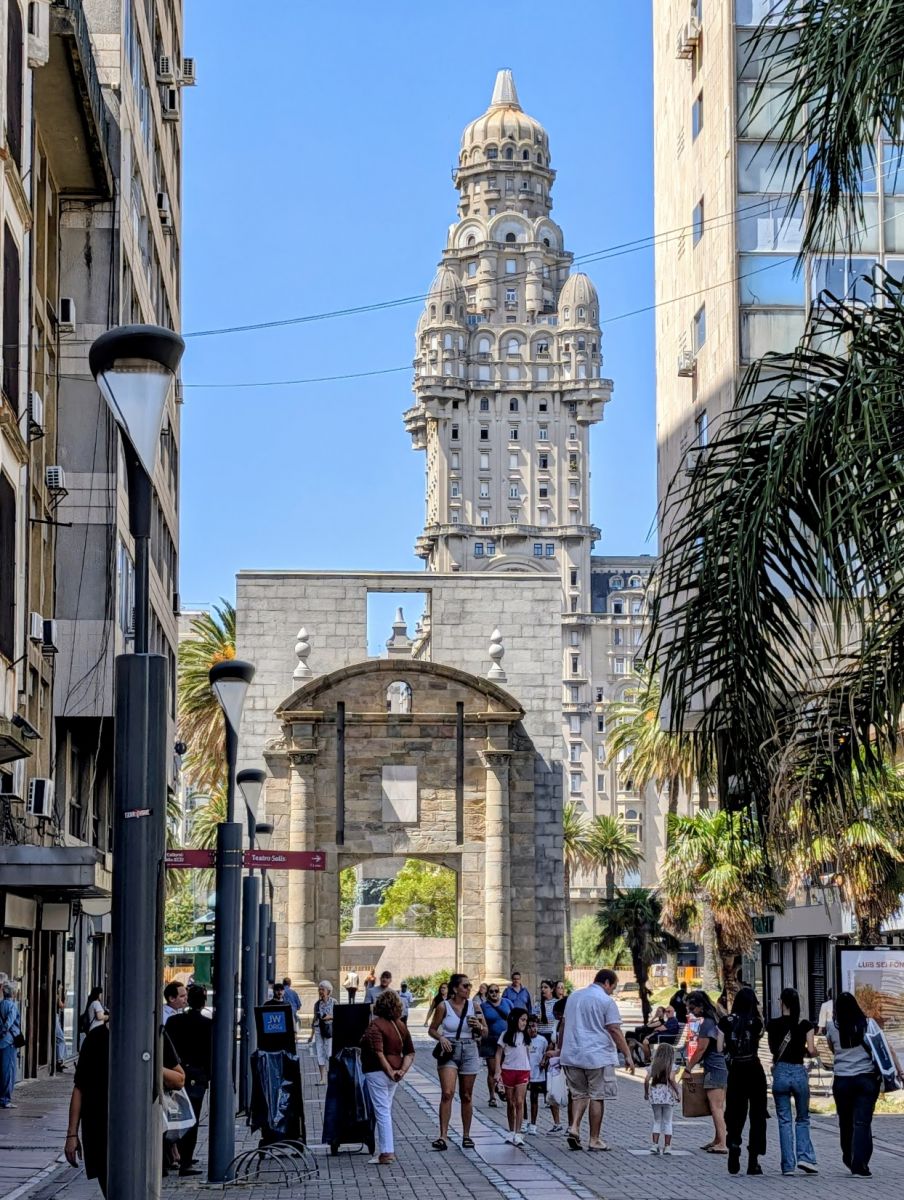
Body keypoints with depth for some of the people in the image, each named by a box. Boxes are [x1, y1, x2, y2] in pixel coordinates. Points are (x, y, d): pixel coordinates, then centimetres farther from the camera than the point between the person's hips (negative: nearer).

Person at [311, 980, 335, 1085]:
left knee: (330, 1052, -7)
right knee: (320, 1053, 0)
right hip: (319, 1029, 4)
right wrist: (312, 1033, 12)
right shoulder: (317, 1003, 11)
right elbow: (315, 1018, 15)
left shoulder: (333, 1002, 0)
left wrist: (330, 1017, -14)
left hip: (330, 1030, -4)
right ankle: (323, 1078, 3)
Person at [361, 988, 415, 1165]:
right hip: (394, 1073, 7)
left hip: (378, 1072, -7)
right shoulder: (400, 1025, 10)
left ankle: (387, 1152, -6)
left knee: (382, 1111, -4)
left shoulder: (375, 1025, -12)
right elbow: (410, 1052, 10)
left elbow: (378, 1053, -23)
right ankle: (386, 1149, 22)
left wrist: (390, 1071, -17)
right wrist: (403, 1070, -1)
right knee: (385, 1110, 18)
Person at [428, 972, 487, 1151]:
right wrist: (441, 1038, -14)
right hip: (449, 1051, -3)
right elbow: (432, 1029, 5)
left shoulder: (474, 1005, 3)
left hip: (469, 1051, 3)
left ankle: (466, 1135, 20)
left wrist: (479, 1026, -13)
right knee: (448, 1092, -16)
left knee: (466, 1096, 9)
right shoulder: (443, 1006, -4)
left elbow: (485, 1033, 9)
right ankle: (443, 1136, -18)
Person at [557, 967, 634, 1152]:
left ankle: (574, 1127, -4)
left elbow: (563, 1024, 17)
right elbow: (614, 1031, -12)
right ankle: (594, 1140, 5)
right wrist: (627, 1055, -8)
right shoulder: (606, 1001, -8)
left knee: (579, 1094, 16)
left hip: (572, 1056, 6)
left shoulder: (574, 996, 12)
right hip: (598, 1056, -6)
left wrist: (560, 1049, 27)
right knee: (597, 1096, 3)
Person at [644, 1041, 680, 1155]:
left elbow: (647, 1079, -1)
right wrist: (678, 1092, -10)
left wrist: (646, 1092, 12)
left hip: (655, 1094, 3)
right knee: (667, 1122, 7)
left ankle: (655, 1145, 3)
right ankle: (667, 1146, 6)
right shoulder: (671, 1065, -4)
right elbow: (671, 1079, -18)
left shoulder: (653, 1065, 6)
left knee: (657, 1121, 12)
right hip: (667, 1094, -3)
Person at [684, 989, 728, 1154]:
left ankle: (722, 1144, -11)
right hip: (722, 1068, 10)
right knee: (719, 1106, 12)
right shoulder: (715, 1020, 14)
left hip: (713, 1070, -10)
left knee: (715, 1107, -8)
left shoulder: (706, 1023, -14)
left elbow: (701, 1049, -14)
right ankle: (717, 1140, 17)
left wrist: (688, 1068, -6)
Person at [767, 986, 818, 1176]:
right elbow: (811, 1051, -7)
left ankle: (788, 1165, 3)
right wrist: (814, 1052, 14)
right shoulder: (805, 1025, -4)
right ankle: (804, 1157, -1)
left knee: (784, 1120, 7)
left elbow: (772, 1048, 9)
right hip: (799, 1072, 0)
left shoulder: (773, 1024, -2)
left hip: (780, 1073, 0)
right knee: (803, 1118, 16)